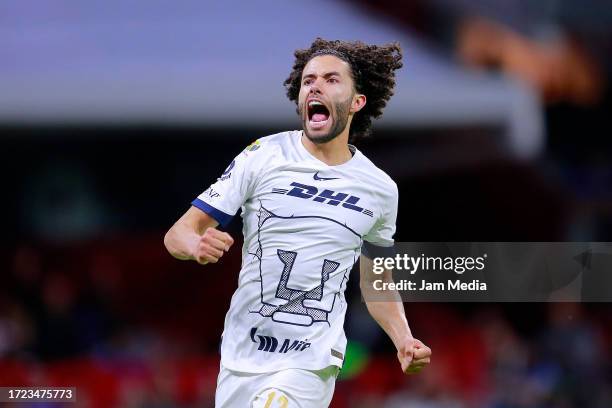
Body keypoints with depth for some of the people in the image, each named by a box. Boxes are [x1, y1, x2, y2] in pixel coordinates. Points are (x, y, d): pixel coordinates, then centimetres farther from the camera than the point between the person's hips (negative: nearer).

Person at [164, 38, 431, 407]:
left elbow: (377, 281, 19)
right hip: (241, 358, 1)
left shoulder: (381, 189, 5)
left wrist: (404, 340, 2)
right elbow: (178, 234, -4)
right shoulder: (263, 157, -3)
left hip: (311, 363, -1)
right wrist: (197, 245, -27)